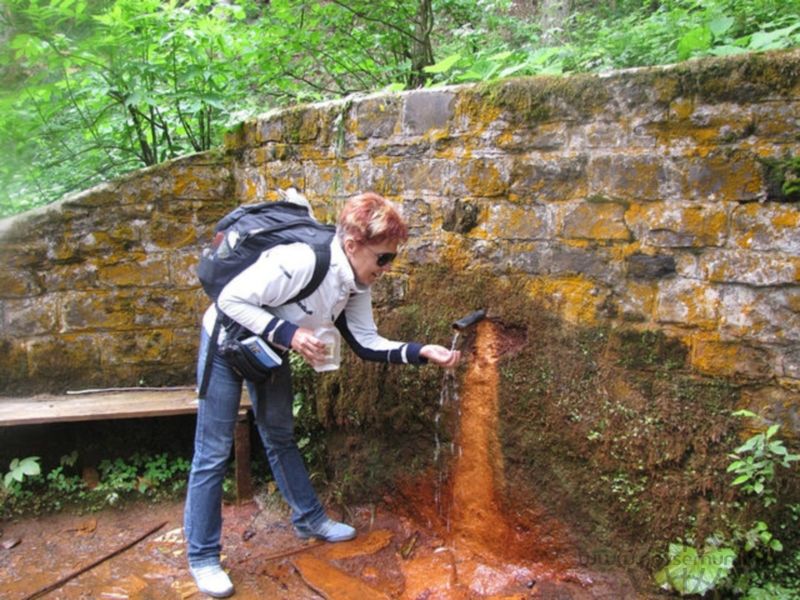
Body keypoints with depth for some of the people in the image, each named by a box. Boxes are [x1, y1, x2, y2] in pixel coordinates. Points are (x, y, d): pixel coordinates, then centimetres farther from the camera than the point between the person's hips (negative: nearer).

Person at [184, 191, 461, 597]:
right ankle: (202, 557, 12)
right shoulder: (298, 262, -37)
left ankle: (309, 519, 34)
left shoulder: (356, 283, -12)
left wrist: (423, 352, -18)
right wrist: (288, 334, -34)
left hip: (268, 350, 7)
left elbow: (366, 344, -7)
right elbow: (230, 299, -30)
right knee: (214, 453, -1)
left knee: (280, 437, 19)